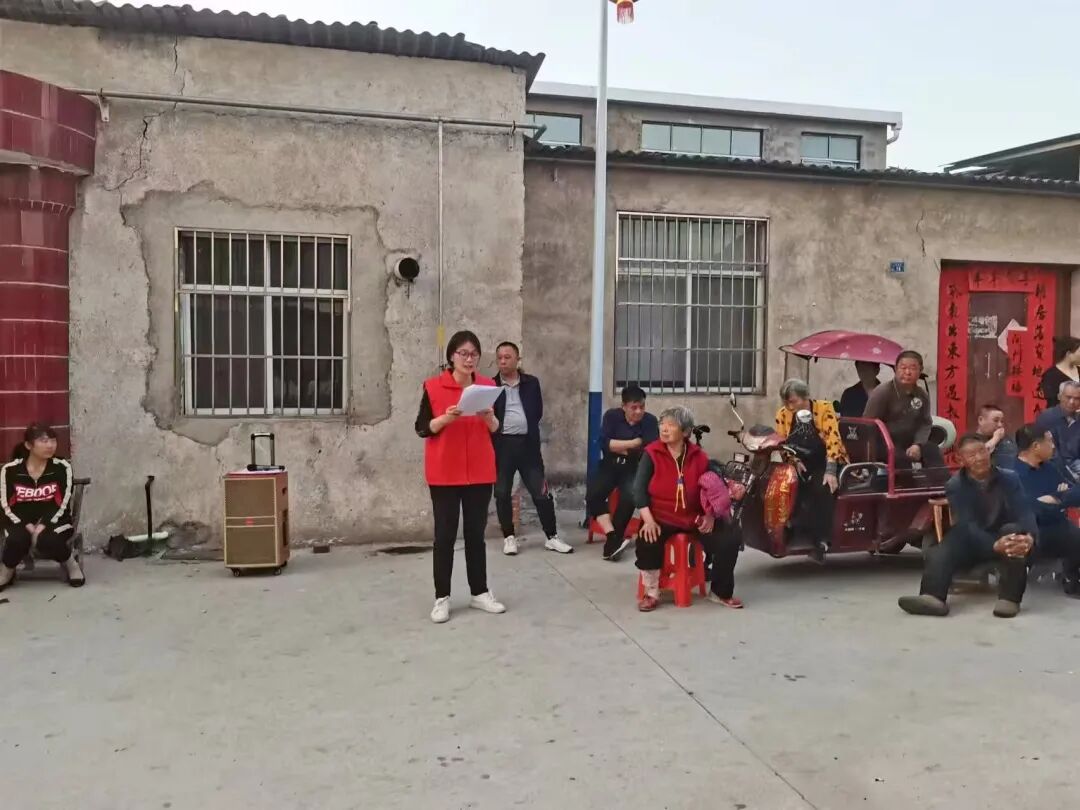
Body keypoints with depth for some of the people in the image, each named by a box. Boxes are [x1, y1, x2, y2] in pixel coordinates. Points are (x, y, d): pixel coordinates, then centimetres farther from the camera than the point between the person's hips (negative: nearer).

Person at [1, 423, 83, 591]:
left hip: (53, 520, -1)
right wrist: (27, 525, -17)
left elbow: (63, 504, -8)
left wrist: (43, 526, -21)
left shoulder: (62, 467, -4)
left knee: (46, 541, -34)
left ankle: (71, 565, -4)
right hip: (21, 522, 2)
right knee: (17, 540, -32)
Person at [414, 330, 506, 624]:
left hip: (480, 472, 3)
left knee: (476, 532, 9)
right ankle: (442, 598, 9)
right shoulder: (433, 387, -4)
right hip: (444, 473, -2)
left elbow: (497, 429, 7)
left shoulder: (488, 386, 5)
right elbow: (422, 428, -4)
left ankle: (480, 593, 19)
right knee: (445, 534, 1)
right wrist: (446, 418, -21)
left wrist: (489, 417, -14)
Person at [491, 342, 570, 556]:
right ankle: (509, 537, 20)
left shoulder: (531, 383, 7)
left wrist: (526, 426, 0)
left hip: (527, 443, 1)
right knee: (502, 493, 6)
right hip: (501, 444, 0)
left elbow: (538, 412, 7)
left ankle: (552, 537, 13)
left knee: (541, 492, 2)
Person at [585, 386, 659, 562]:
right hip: (610, 466, 2)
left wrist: (619, 448, -14)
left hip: (635, 469, -2)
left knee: (629, 497, -31)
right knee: (592, 494, -24)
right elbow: (604, 444, -10)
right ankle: (613, 537, -27)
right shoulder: (612, 416, 2)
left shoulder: (650, 421, -1)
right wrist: (634, 444, -11)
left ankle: (612, 541, -17)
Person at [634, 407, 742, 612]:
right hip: (661, 516, -3)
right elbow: (639, 488, -9)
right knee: (647, 540, -33)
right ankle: (651, 593, -10)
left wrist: (710, 515, -7)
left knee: (729, 540, -15)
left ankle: (720, 592, 8)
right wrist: (648, 520, -21)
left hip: (694, 516, 3)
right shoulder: (652, 453, -6)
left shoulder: (699, 456, 2)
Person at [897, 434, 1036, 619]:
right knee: (937, 555, -27)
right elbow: (967, 525, -20)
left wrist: (1028, 537, -39)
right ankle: (933, 597, -56)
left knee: (1013, 529, -33)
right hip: (972, 542, 0)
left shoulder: (1009, 478, -2)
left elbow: (1025, 512, -15)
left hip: (1007, 537, 0)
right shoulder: (955, 486, -7)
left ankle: (1010, 597, -37)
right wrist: (994, 546, -39)